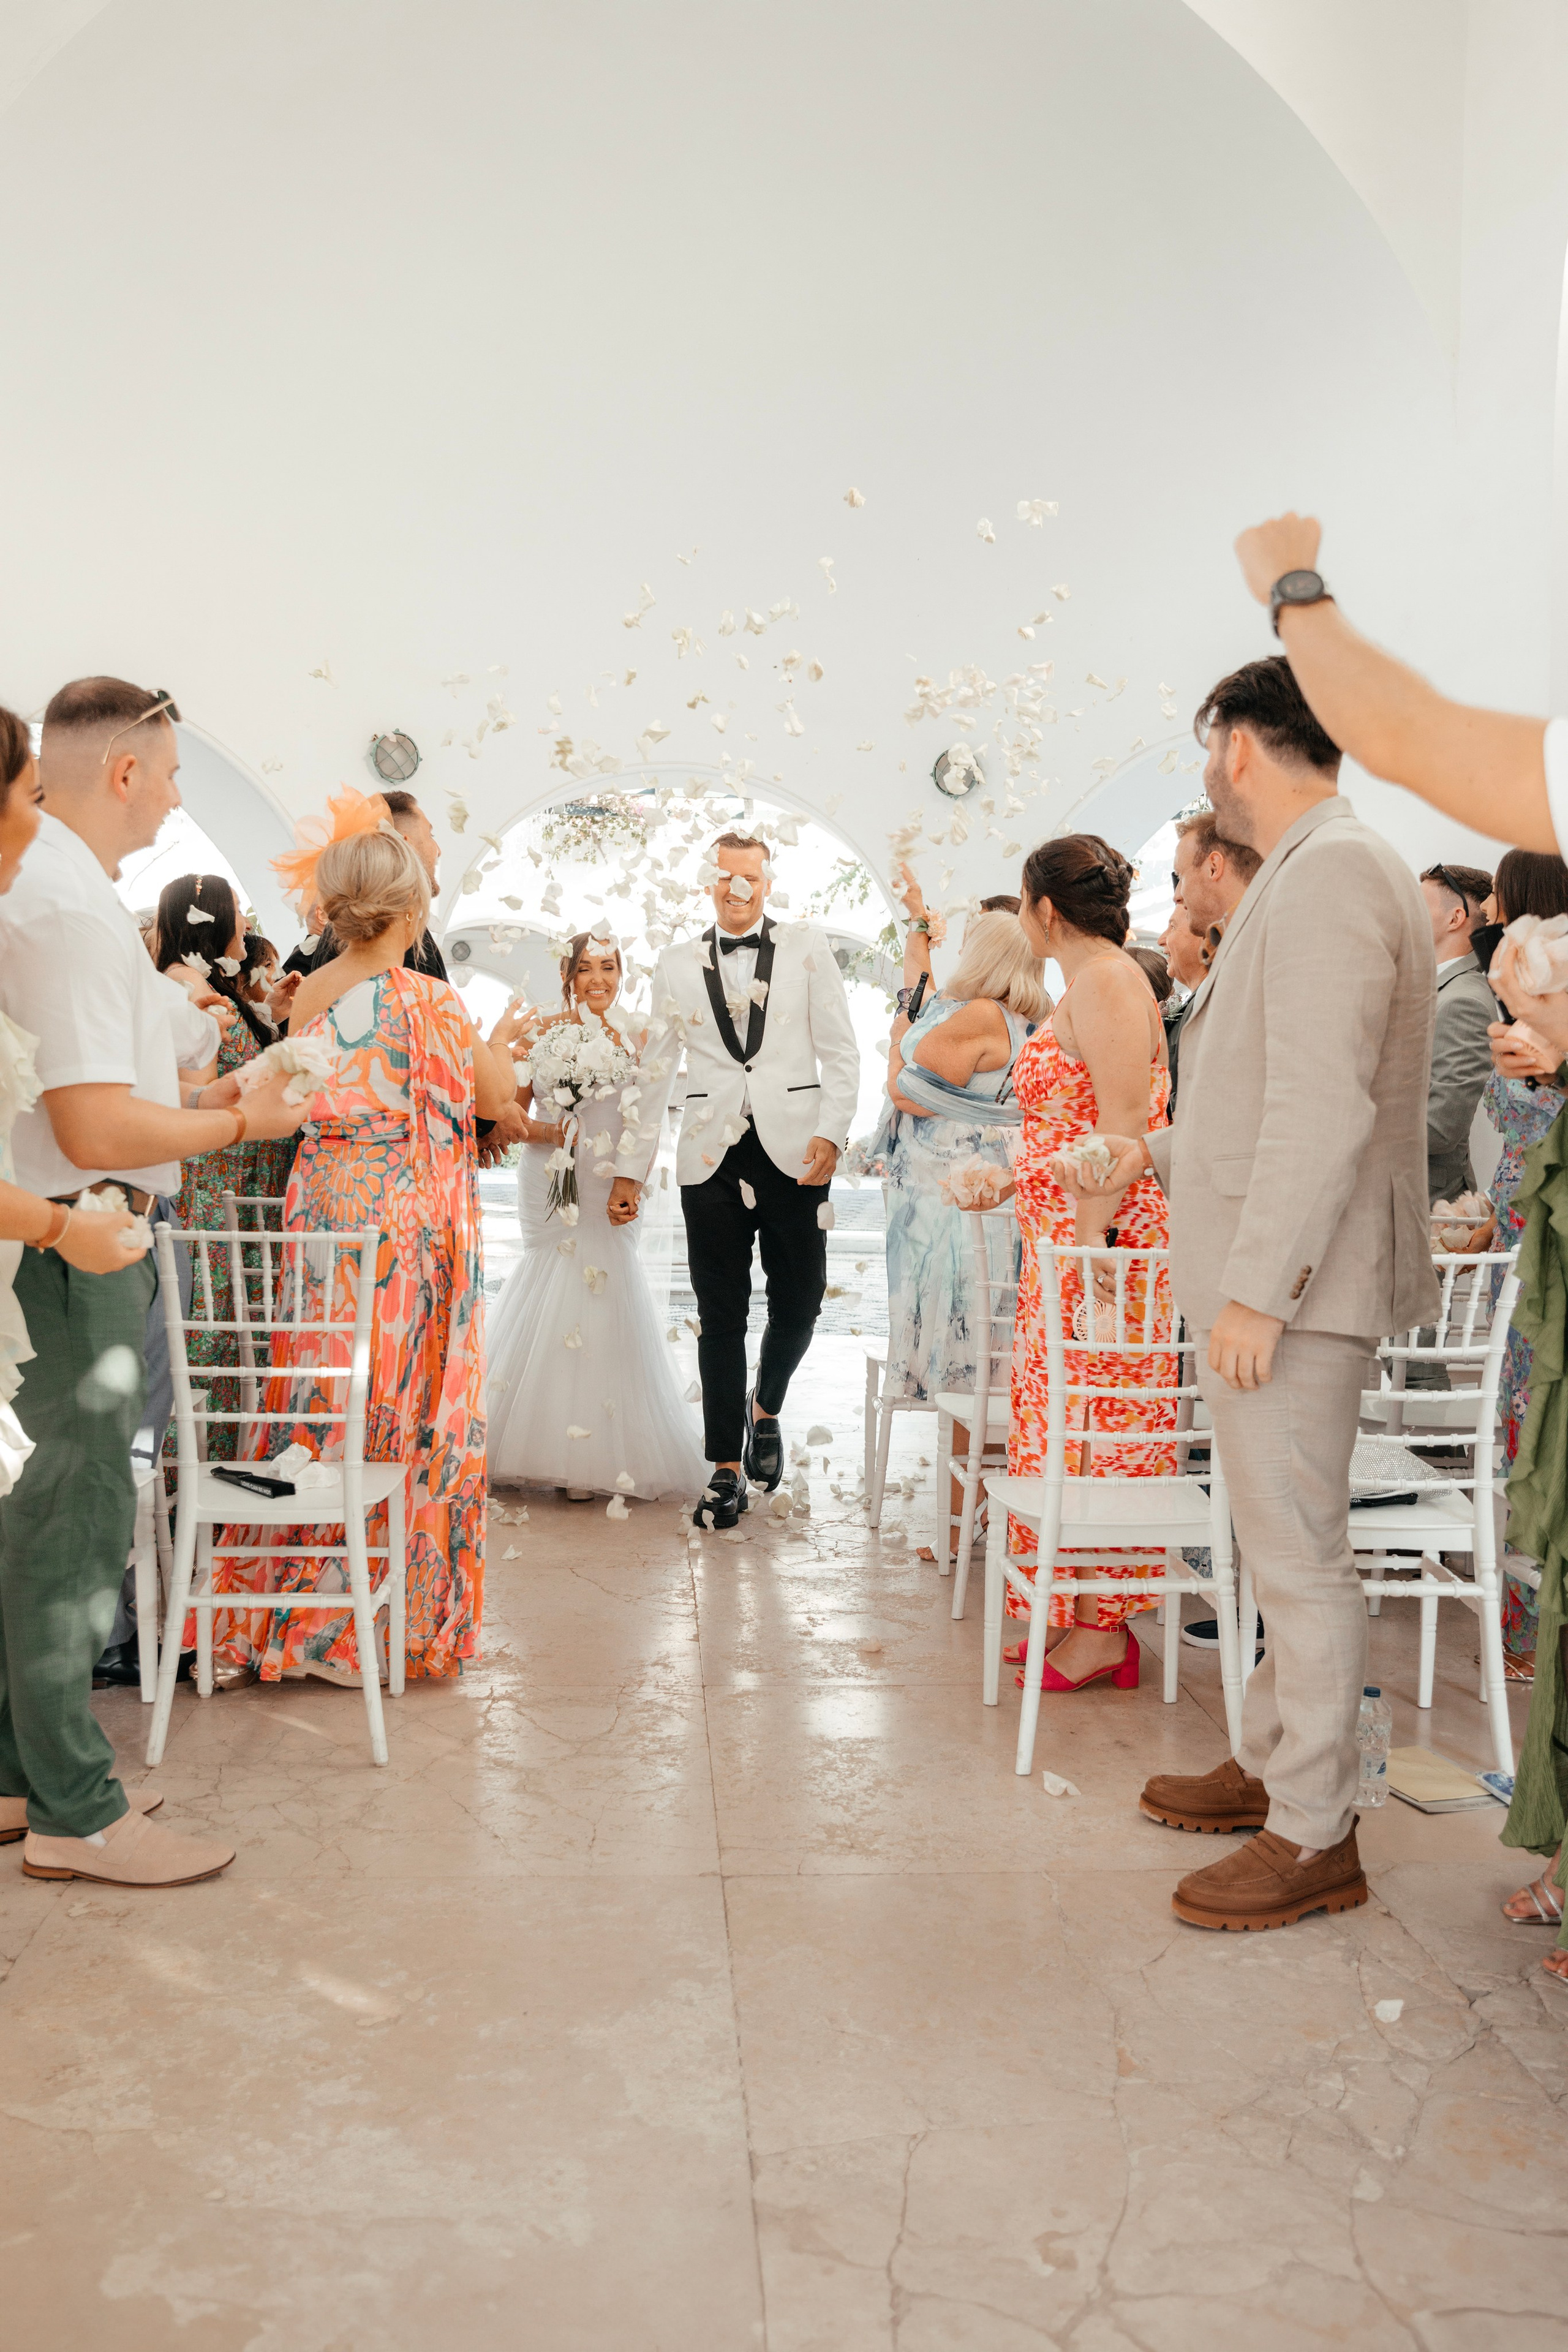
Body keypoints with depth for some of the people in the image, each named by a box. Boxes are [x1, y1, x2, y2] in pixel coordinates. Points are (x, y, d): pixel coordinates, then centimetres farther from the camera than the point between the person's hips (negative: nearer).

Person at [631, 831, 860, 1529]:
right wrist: (629, 1165, 11)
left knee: (799, 1303, 4)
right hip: (713, 1157, 1)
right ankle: (727, 1469, 11)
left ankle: (766, 1410, 35)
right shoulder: (677, 965, 11)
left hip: (793, 1152, -1)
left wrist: (832, 1133, -8)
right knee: (721, 1316, 2)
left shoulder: (806, 949, 6)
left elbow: (840, 1052, 4)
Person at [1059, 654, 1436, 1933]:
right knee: (1283, 1541, 19)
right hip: (1265, 1270, 11)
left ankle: (1315, 1836, 9)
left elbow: (1324, 1105, -23)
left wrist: (1255, 1288, -23)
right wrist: (1167, 1153, 29)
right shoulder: (1319, 871, 18)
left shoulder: (1330, 872, -16)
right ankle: (1270, 1765, 33)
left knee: (1299, 1551, -2)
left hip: (1291, 1283, -11)